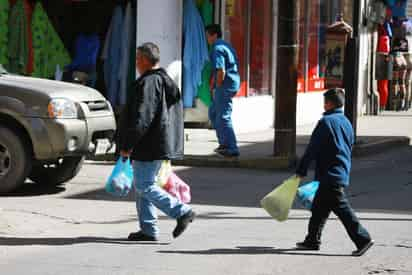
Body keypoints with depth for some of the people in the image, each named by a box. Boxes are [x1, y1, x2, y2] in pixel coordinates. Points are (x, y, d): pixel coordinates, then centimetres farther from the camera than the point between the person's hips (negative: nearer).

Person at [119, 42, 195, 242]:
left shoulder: (148, 83, -16)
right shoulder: (168, 82, 16)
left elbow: (141, 119, -22)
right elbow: (176, 116, 22)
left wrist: (126, 145, -17)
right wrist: (169, 146, 25)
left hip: (149, 146, -10)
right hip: (163, 145, 10)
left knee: (144, 186, -5)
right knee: (144, 186, 14)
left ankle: (182, 212, -9)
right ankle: (148, 230, 13)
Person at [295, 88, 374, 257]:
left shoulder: (326, 122, -12)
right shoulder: (346, 123, 14)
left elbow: (312, 149, -12)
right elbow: (349, 149, 20)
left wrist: (301, 171, -6)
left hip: (330, 175, -9)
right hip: (343, 174, 9)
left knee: (342, 209, -9)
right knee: (318, 208, 15)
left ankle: (362, 239, -13)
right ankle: (312, 241, 21)